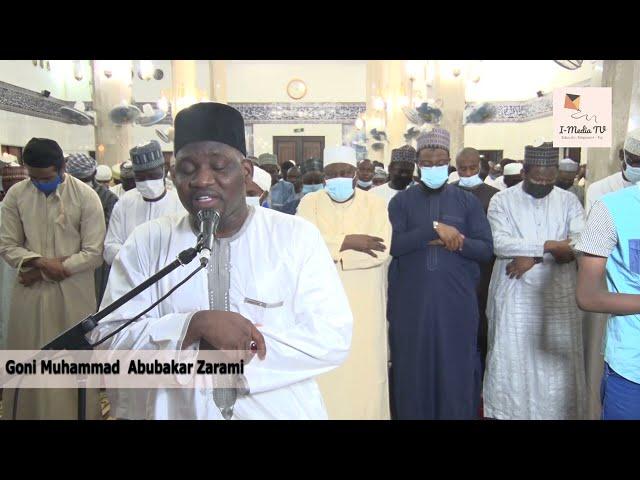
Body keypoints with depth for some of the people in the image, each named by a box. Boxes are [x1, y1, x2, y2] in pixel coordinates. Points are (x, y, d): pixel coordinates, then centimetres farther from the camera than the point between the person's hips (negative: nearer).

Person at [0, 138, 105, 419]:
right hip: (30, 290, 2)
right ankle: (30, 413, 31)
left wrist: (50, 269, -12)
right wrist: (39, 262, -16)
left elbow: (94, 253, -10)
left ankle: (76, 413, 27)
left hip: (74, 292, -2)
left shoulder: (86, 196, -9)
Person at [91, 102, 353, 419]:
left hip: (279, 411, 0)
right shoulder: (147, 242, -5)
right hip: (174, 411, 1)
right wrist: (195, 324, -25)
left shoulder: (298, 236, -10)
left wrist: (239, 347, -21)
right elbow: (109, 338, -10)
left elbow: (334, 338, -14)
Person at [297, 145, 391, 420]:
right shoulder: (309, 203, 3)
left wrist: (332, 249, -15)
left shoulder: (375, 205, 2)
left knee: (365, 368, 6)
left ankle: (368, 413, 24)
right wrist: (349, 241, -17)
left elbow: (381, 251, -11)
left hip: (364, 304, 0)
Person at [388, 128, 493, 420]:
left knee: (456, 370, 7)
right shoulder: (401, 201, 5)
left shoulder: (467, 201, 7)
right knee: (414, 369, 8)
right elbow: (392, 244, -10)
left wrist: (454, 241, -16)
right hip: (411, 302, 0)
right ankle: (414, 414, 25)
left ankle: (455, 414, 24)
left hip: (456, 301, 1)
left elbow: (486, 250, 1)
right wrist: (434, 229, -18)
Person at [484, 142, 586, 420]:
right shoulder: (502, 200, 0)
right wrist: (549, 245, -17)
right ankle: (508, 411, 21)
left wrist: (533, 257, -17)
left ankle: (558, 412, 23)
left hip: (559, 296, 2)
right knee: (512, 362, 6)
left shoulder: (569, 201, 5)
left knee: (557, 363, 6)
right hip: (514, 296, -1)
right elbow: (499, 243, -15)